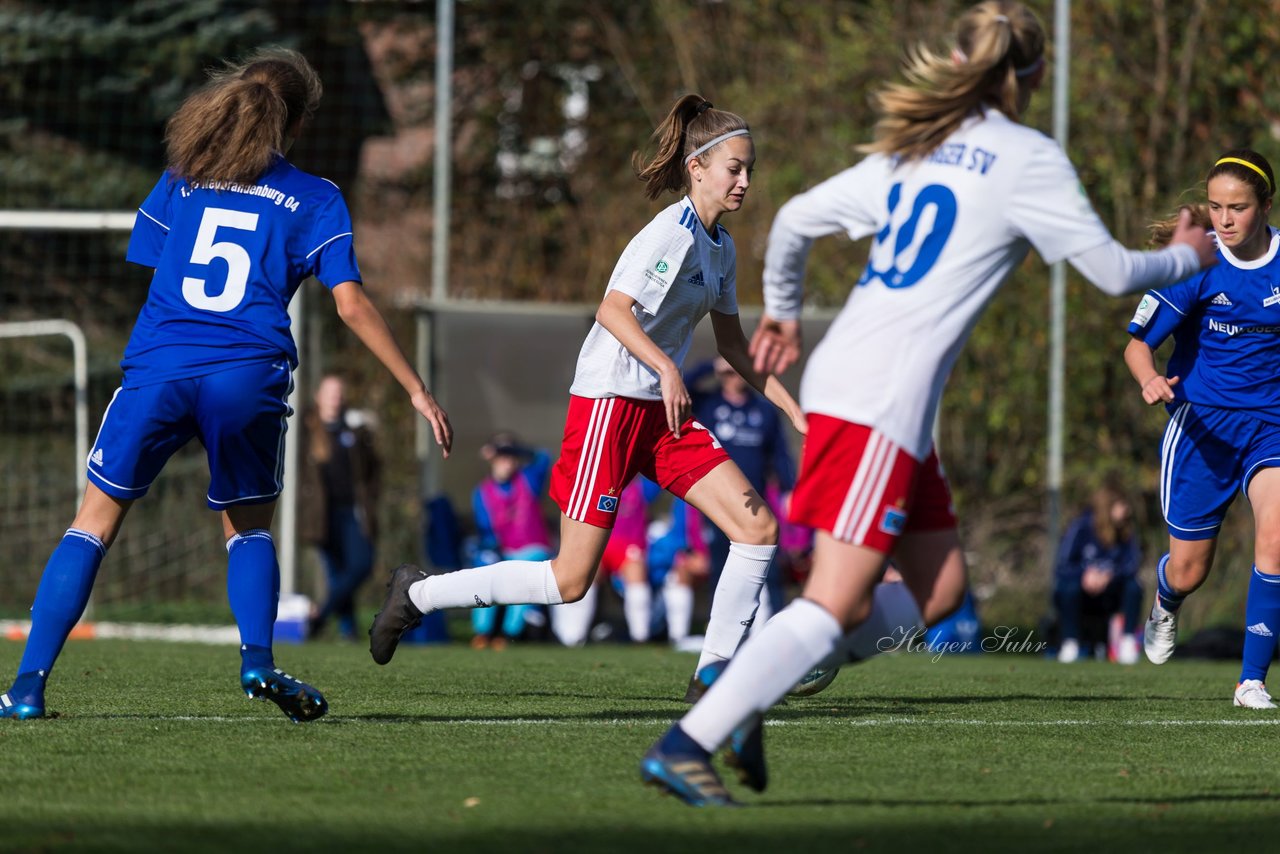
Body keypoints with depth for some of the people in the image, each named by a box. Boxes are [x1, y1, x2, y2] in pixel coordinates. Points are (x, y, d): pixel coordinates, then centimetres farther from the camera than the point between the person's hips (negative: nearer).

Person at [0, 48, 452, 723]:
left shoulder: (179, 182, 14)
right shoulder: (313, 199, 7)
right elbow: (351, 304, 1)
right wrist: (417, 391, 3)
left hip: (157, 366, 1)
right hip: (248, 377, -1)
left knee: (95, 522, 8)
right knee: (248, 526, 21)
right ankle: (257, 660, -2)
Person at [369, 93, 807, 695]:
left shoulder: (720, 247, 13)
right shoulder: (671, 233, -15)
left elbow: (733, 345, 23)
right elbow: (613, 309, -27)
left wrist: (792, 409, 19)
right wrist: (665, 367, -38)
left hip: (662, 410, 9)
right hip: (608, 402, -9)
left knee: (759, 527, -4)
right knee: (571, 580, -8)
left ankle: (717, 669, 4)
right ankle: (417, 594, 8)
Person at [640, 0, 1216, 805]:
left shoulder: (911, 151, 17)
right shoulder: (1029, 159, -4)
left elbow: (795, 220, 21)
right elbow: (1113, 271, 0)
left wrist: (783, 313, 37)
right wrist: (1186, 257, 20)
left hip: (846, 381, 9)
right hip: (879, 402, -9)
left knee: (939, 588, 12)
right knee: (839, 603, -10)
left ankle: (747, 684, 7)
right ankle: (684, 747, -16)